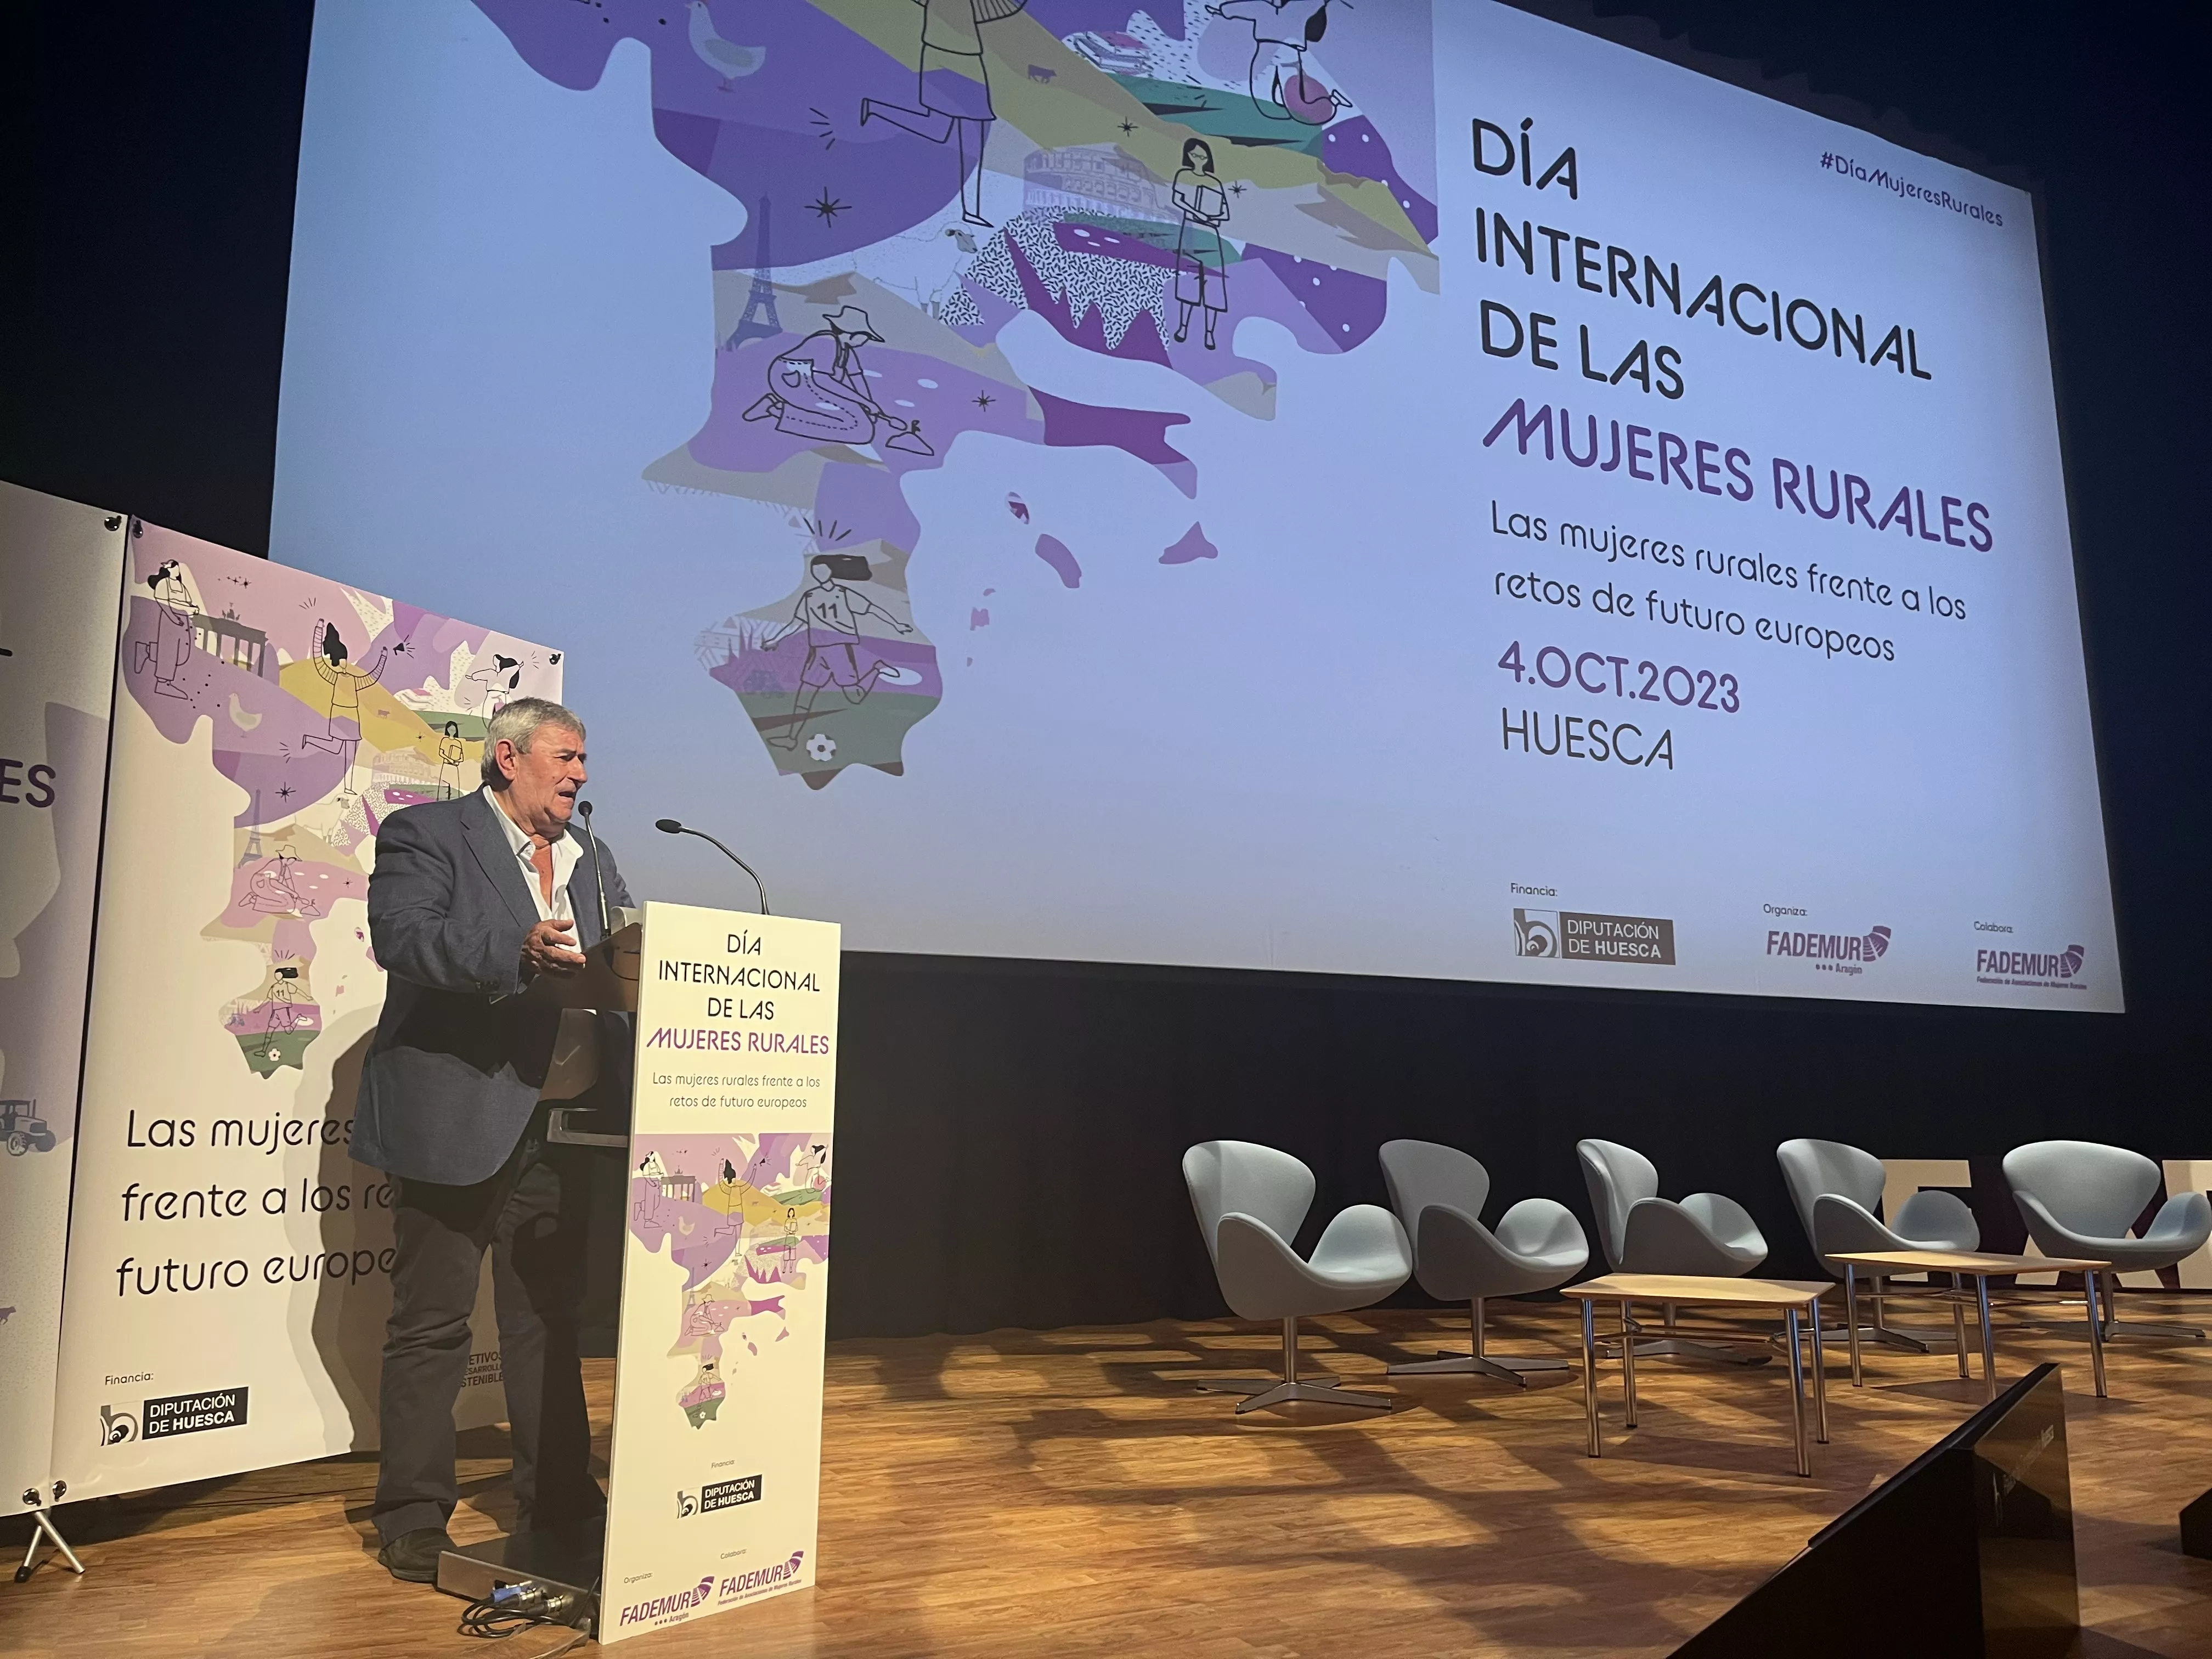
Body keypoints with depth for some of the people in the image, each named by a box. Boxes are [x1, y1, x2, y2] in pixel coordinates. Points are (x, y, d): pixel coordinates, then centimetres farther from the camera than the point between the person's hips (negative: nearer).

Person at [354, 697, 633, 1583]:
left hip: (559, 1127, 6)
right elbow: (402, 935, -18)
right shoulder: (425, 835, -3)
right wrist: (517, 951, -32)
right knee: (432, 1321, 3)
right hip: (457, 1123, -6)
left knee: (549, 1318, 14)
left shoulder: (594, 863, 17)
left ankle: (557, 1501, 25)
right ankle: (414, 1517, 17)